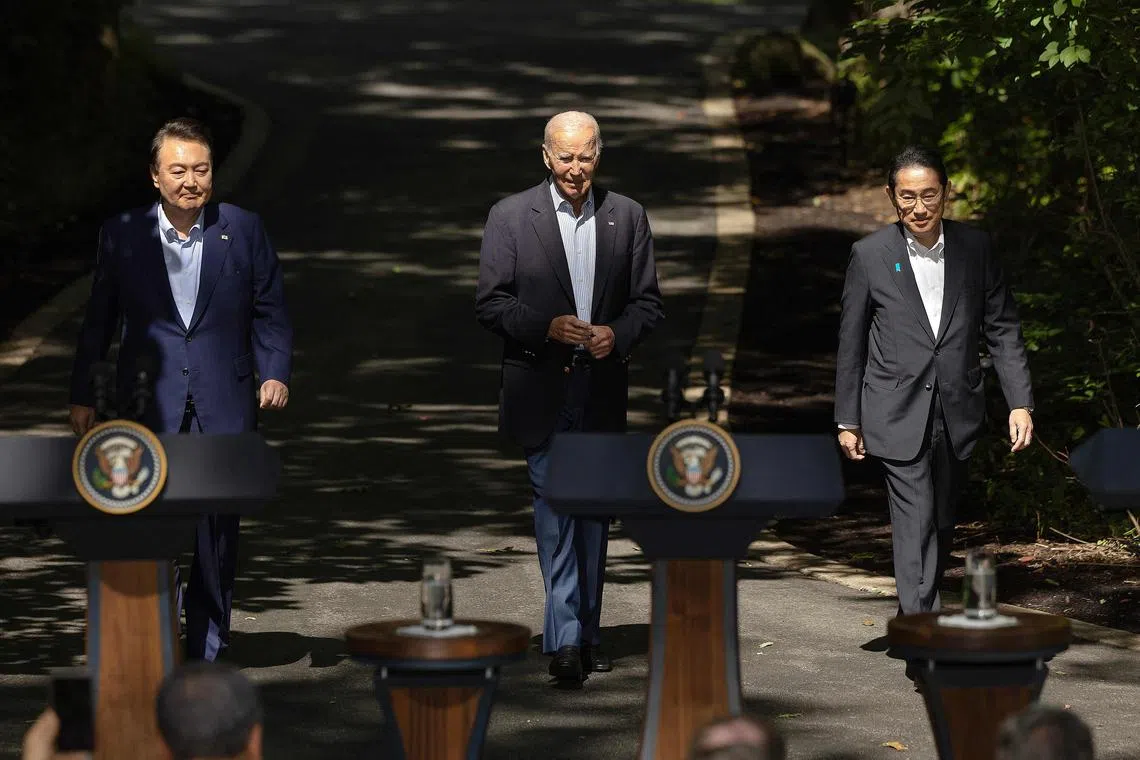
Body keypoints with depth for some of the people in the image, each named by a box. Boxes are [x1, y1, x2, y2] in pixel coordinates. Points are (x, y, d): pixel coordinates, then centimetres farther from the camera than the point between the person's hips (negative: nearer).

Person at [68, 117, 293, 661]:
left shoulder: (244, 231, 4)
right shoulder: (123, 234, 4)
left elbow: (269, 311, 10)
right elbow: (99, 321, 10)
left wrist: (275, 373, -5)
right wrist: (82, 397, 11)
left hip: (223, 408, 1)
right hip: (149, 410, -1)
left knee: (218, 528, 3)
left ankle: (208, 647, 14)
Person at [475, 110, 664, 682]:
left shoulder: (627, 217, 8)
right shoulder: (510, 216, 0)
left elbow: (647, 302, 9)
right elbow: (489, 303, -2)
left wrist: (617, 333, -11)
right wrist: (546, 326, -17)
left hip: (601, 386, 3)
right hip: (540, 389, -3)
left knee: (594, 509, 8)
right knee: (555, 505, -12)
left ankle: (586, 634, 17)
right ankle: (566, 639, -15)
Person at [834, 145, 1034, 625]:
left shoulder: (975, 248, 2)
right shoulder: (870, 255, -4)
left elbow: (1002, 329, 6)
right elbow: (851, 342, 3)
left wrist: (1020, 402, -2)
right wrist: (847, 420, 5)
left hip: (956, 414, 3)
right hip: (898, 416, -3)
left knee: (941, 524, 12)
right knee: (915, 520, -13)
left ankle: (913, 616, 32)